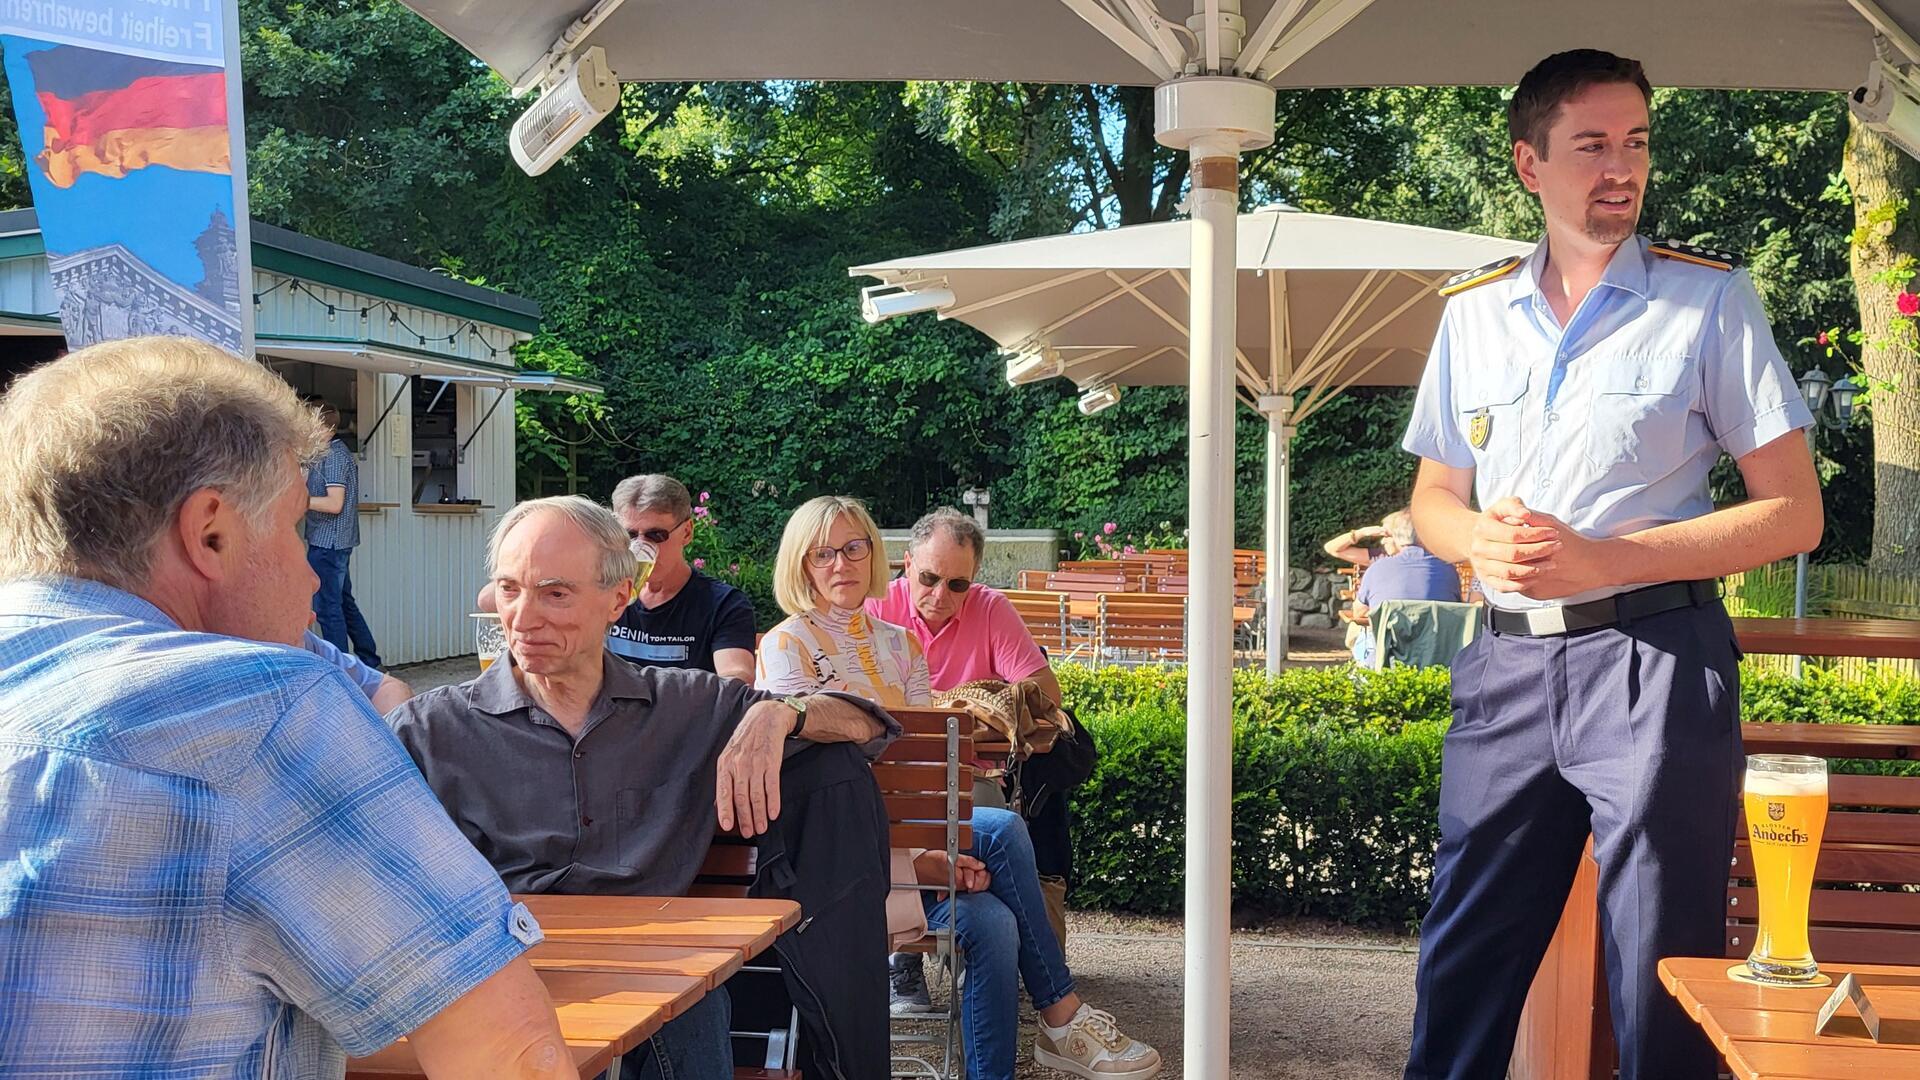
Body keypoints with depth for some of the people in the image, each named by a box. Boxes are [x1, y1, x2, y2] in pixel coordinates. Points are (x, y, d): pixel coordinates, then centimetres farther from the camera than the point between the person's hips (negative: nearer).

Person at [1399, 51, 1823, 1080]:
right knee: (1461, 968, 11)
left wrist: (1599, 558, -15)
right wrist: (1485, 541, -7)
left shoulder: (1708, 298, 0)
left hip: (1653, 657, -3)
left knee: (1660, 986, 5)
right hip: (1507, 659, 3)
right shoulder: (1473, 309, 10)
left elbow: (1792, 513, -3)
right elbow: (1432, 498, 17)